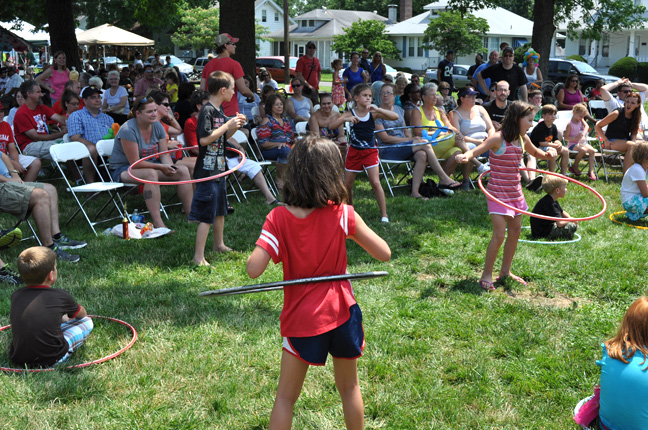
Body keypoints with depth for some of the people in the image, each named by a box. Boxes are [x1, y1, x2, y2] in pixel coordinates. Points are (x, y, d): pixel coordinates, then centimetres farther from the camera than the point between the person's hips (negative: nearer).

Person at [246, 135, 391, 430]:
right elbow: (384, 254, -8)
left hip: (301, 318, 0)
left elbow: (254, 269, -20)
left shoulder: (278, 219, -13)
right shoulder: (343, 215, -12)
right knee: (349, 387, 23)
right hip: (341, 312, 1)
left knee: (286, 397, 13)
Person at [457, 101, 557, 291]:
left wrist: (548, 153, 2)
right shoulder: (498, 139, -17)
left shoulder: (523, 139, 5)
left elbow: (535, 152, 25)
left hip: (515, 192, 8)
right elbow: (477, 150, -26)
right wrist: (466, 156, -49)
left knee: (515, 232, 14)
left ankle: (505, 271, 29)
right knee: (499, 234, -11)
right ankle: (486, 275, 3)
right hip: (498, 193, -8)